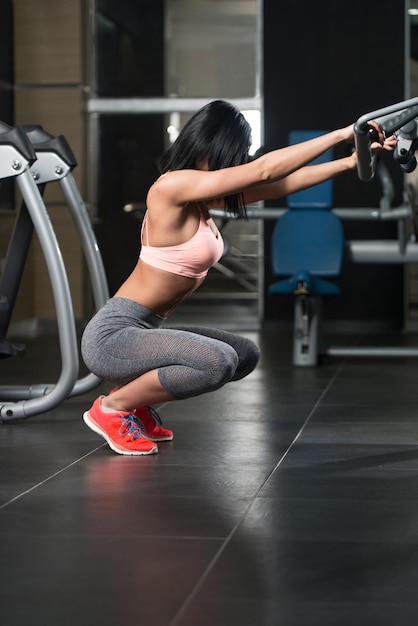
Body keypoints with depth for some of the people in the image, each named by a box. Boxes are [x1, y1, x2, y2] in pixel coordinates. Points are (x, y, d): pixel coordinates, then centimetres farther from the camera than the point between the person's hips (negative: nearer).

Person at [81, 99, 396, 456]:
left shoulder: (200, 196, 8)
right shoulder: (173, 186, -19)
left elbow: (278, 185, 10)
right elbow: (265, 170, -22)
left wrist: (351, 161, 7)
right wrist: (341, 134, -17)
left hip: (143, 331, 10)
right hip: (113, 335, -10)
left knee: (245, 356, 17)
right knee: (218, 362, -30)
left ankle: (135, 402, 17)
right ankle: (112, 409, -8)